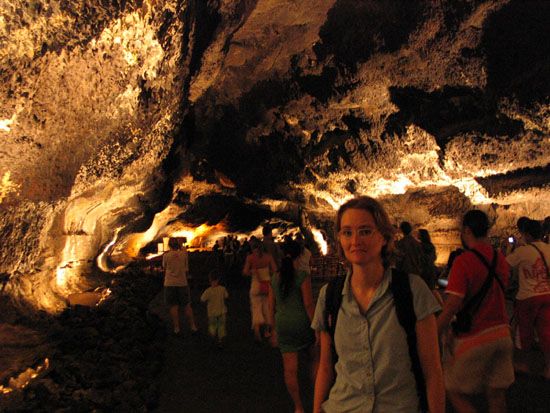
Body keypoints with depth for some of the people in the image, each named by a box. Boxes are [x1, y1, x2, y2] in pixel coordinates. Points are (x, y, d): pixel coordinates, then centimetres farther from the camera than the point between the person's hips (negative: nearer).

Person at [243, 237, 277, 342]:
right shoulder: (268, 256, -4)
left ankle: (257, 329, -17)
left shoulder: (250, 257, -10)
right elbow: (274, 270, -3)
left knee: (256, 307, 3)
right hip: (268, 283, 2)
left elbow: (245, 272, -9)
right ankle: (267, 330, 27)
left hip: (256, 283, -2)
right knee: (267, 307, 17)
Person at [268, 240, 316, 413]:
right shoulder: (302, 276, -10)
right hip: (302, 322, -4)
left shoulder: (275, 278, 5)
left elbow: (271, 307, 9)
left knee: (290, 368, 8)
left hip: (283, 326, 4)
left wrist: (275, 330, 18)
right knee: (317, 357, 21)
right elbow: (308, 304, -14)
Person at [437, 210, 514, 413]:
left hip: (473, 338, -7)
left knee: (456, 391, 9)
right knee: (496, 395, 15)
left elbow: (451, 307, -24)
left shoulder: (463, 261, -18)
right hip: (501, 334, 7)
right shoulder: (500, 259, 4)